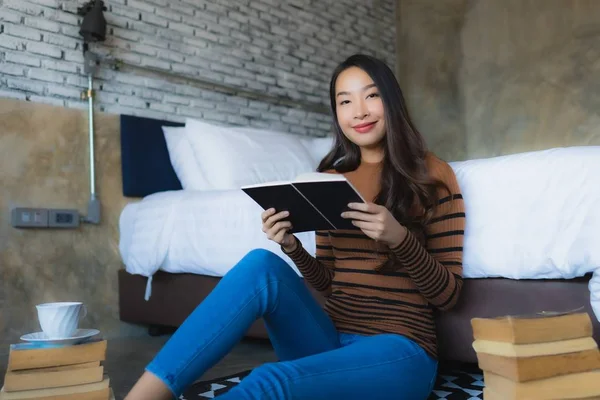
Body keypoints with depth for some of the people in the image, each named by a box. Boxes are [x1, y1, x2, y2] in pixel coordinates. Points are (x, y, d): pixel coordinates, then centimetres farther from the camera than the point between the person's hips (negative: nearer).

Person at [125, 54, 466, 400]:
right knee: (262, 264, -26)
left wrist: (399, 237, -22)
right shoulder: (331, 178, 10)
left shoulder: (432, 174, -3)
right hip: (331, 339, 4)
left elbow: (449, 295, -4)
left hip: (399, 348, -4)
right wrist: (292, 247, -7)